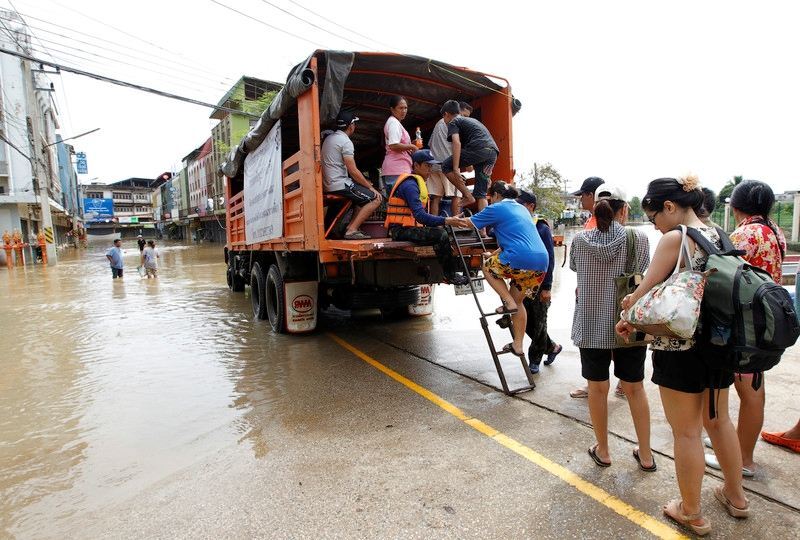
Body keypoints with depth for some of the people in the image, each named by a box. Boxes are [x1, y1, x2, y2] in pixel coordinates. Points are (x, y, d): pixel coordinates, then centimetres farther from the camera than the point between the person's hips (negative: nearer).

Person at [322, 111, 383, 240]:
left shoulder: (328, 138, 17)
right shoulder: (345, 141, -13)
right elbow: (353, 171, -18)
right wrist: (371, 187, -8)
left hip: (328, 184, 10)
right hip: (340, 184, -10)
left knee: (367, 196, 22)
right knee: (376, 199, -10)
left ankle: (350, 227, 12)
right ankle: (352, 230, -13)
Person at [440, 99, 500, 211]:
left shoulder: (453, 122, 13)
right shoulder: (472, 120, 37)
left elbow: (457, 143, -8)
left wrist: (455, 169, -15)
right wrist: (488, 175, 35)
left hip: (478, 148, -8)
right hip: (493, 152, 8)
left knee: (446, 166, 10)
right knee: (481, 194, 11)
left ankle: (468, 196, 4)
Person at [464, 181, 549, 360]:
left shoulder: (497, 208, 4)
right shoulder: (521, 208, 28)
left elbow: (469, 223, 12)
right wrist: (495, 254, 41)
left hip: (521, 259, -8)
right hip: (542, 261, 8)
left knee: (488, 268, 19)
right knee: (518, 300, 21)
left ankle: (509, 303, 6)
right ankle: (518, 345, 23)